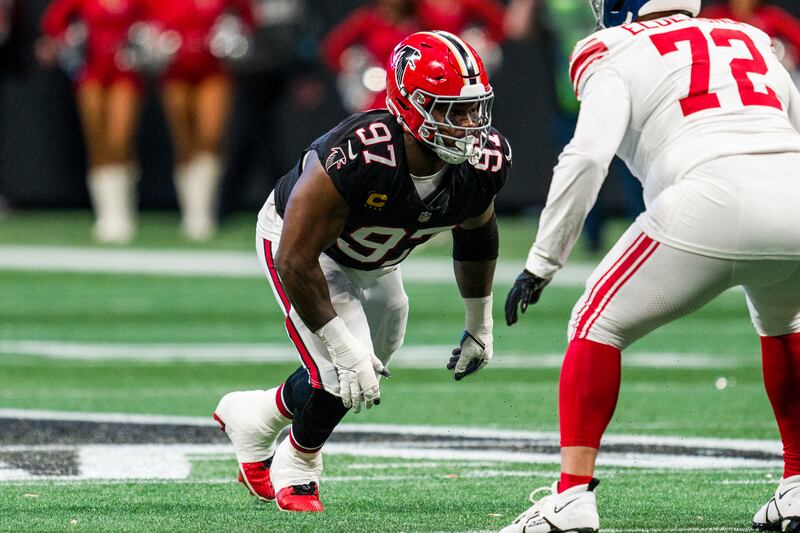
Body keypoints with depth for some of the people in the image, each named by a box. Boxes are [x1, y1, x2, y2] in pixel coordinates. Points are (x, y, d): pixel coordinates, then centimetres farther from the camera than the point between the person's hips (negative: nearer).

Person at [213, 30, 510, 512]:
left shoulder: (485, 161, -25)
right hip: (299, 240, -7)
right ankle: (298, 463, 15)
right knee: (341, 377, -18)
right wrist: (343, 346, -32)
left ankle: (251, 417, 43)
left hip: (376, 261, 7)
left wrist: (479, 324, 8)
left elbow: (477, 233, -1)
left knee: (365, 374, 17)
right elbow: (296, 259, -34)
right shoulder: (354, 159, -43)